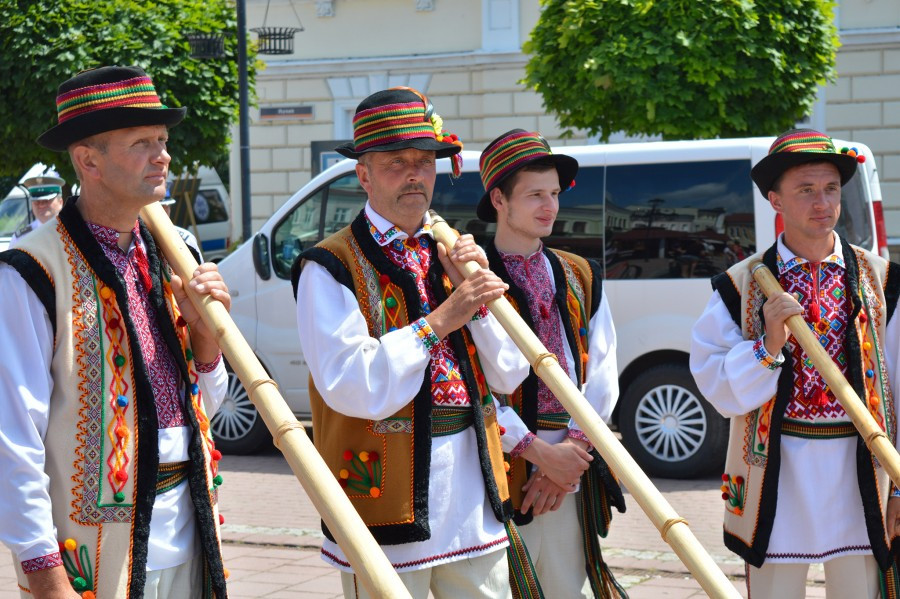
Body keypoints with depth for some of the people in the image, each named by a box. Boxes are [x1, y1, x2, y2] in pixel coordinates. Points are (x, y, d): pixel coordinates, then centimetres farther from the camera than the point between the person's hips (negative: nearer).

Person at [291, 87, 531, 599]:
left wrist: (478, 295, -6)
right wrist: (439, 321, -19)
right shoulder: (330, 268, -7)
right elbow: (352, 389, -20)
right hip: (389, 498, -6)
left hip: (475, 500, 6)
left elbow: (510, 376, 8)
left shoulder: (450, 253, 13)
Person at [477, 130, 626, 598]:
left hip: (572, 473, 5)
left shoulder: (581, 278, 14)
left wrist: (573, 449, -7)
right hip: (504, 468, -5)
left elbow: (602, 372, 7)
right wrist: (538, 451, -15)